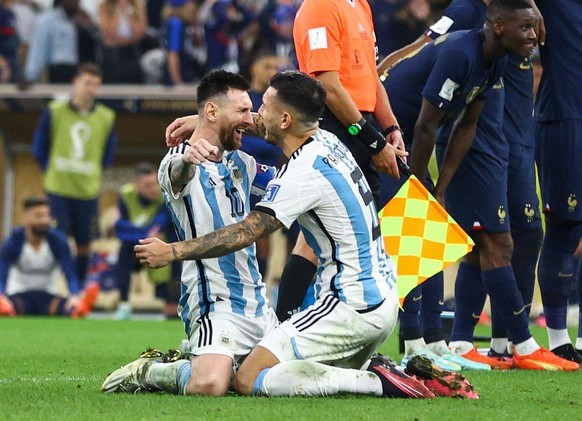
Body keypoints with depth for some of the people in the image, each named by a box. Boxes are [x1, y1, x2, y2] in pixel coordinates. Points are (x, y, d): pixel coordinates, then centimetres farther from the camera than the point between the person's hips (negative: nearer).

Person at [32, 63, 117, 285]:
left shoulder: (106, 117, 1)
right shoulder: (55, 112, -3)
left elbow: (108, 154, 14)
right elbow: (39, 147, 7)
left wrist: (94, 174, 8)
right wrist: (50, 171, 5)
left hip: (87, 190, 2)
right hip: (58, 189, -2)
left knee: (84, 243, 8)